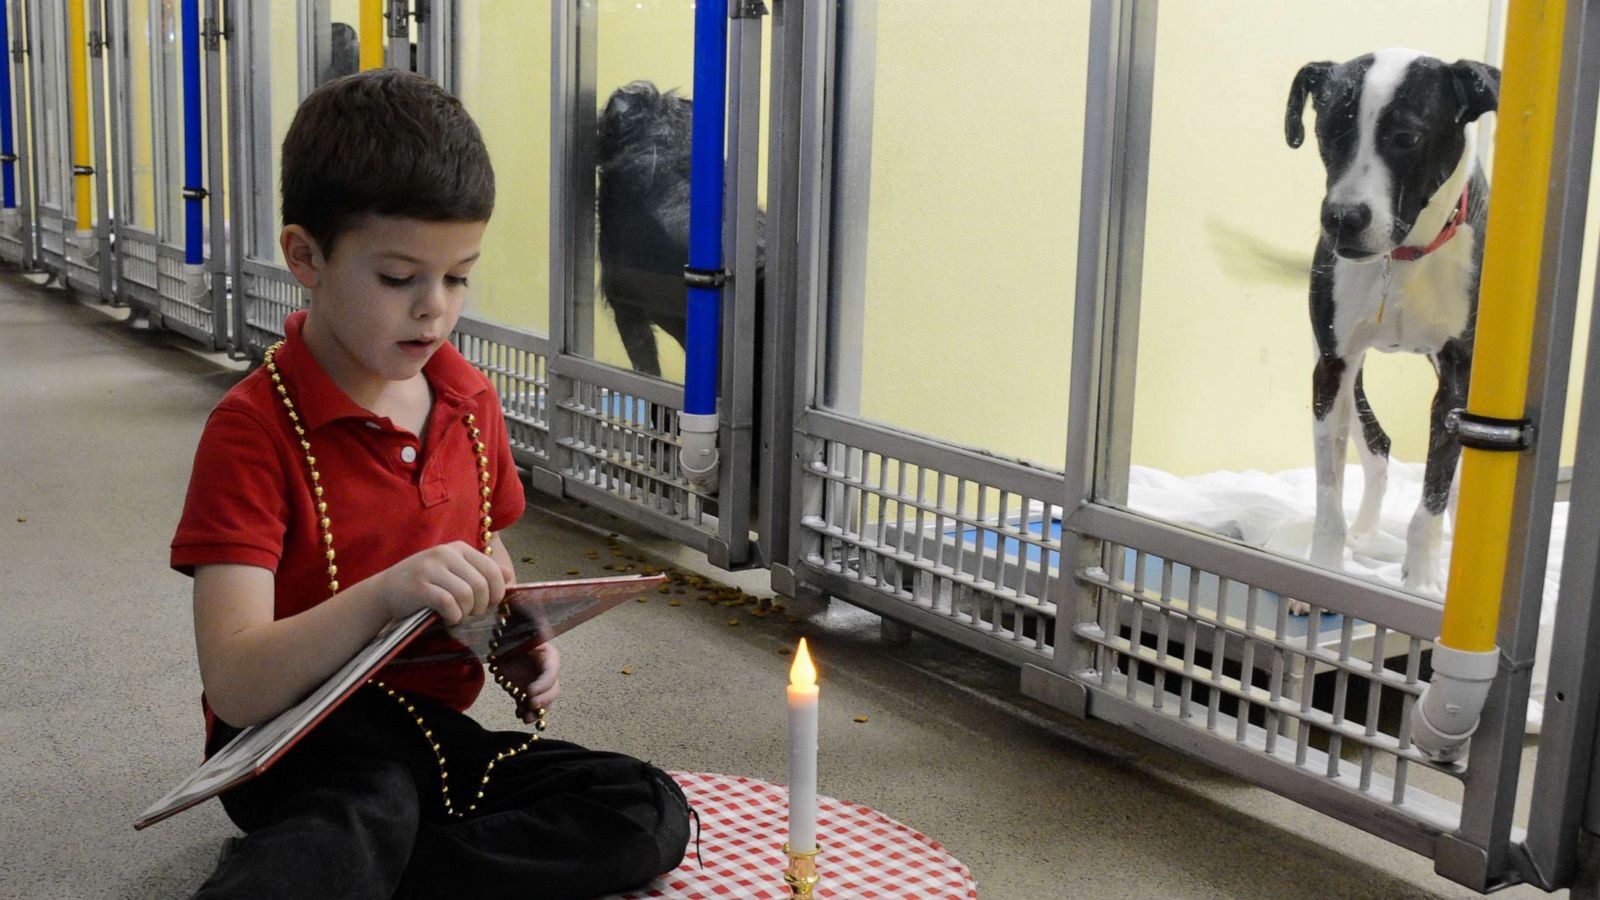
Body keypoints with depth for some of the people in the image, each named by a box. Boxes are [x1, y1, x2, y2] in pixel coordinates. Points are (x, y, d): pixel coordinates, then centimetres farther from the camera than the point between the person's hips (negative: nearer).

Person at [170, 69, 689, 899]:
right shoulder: (253, 428, -14)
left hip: (432, 726, 9)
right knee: (371, 810, -42)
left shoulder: (471, 401, 5)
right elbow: (236, 688, -22)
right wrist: (382, 595, -38)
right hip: (295, 734, -9)